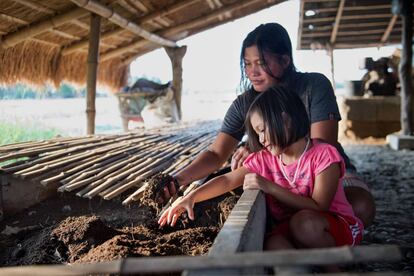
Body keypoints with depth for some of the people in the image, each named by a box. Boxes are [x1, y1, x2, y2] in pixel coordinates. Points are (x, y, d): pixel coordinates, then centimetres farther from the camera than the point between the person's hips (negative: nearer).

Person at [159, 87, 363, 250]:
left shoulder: (323, 155, -14)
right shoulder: (265, 159, 3)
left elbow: (318, 207, -21)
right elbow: (227, 180, 1)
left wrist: (269, 187, -24)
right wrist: (191, 197, -13)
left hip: (336, 225, -3)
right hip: (292, 229, 3)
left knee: (304, 222, -36)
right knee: (273, 244, -30)